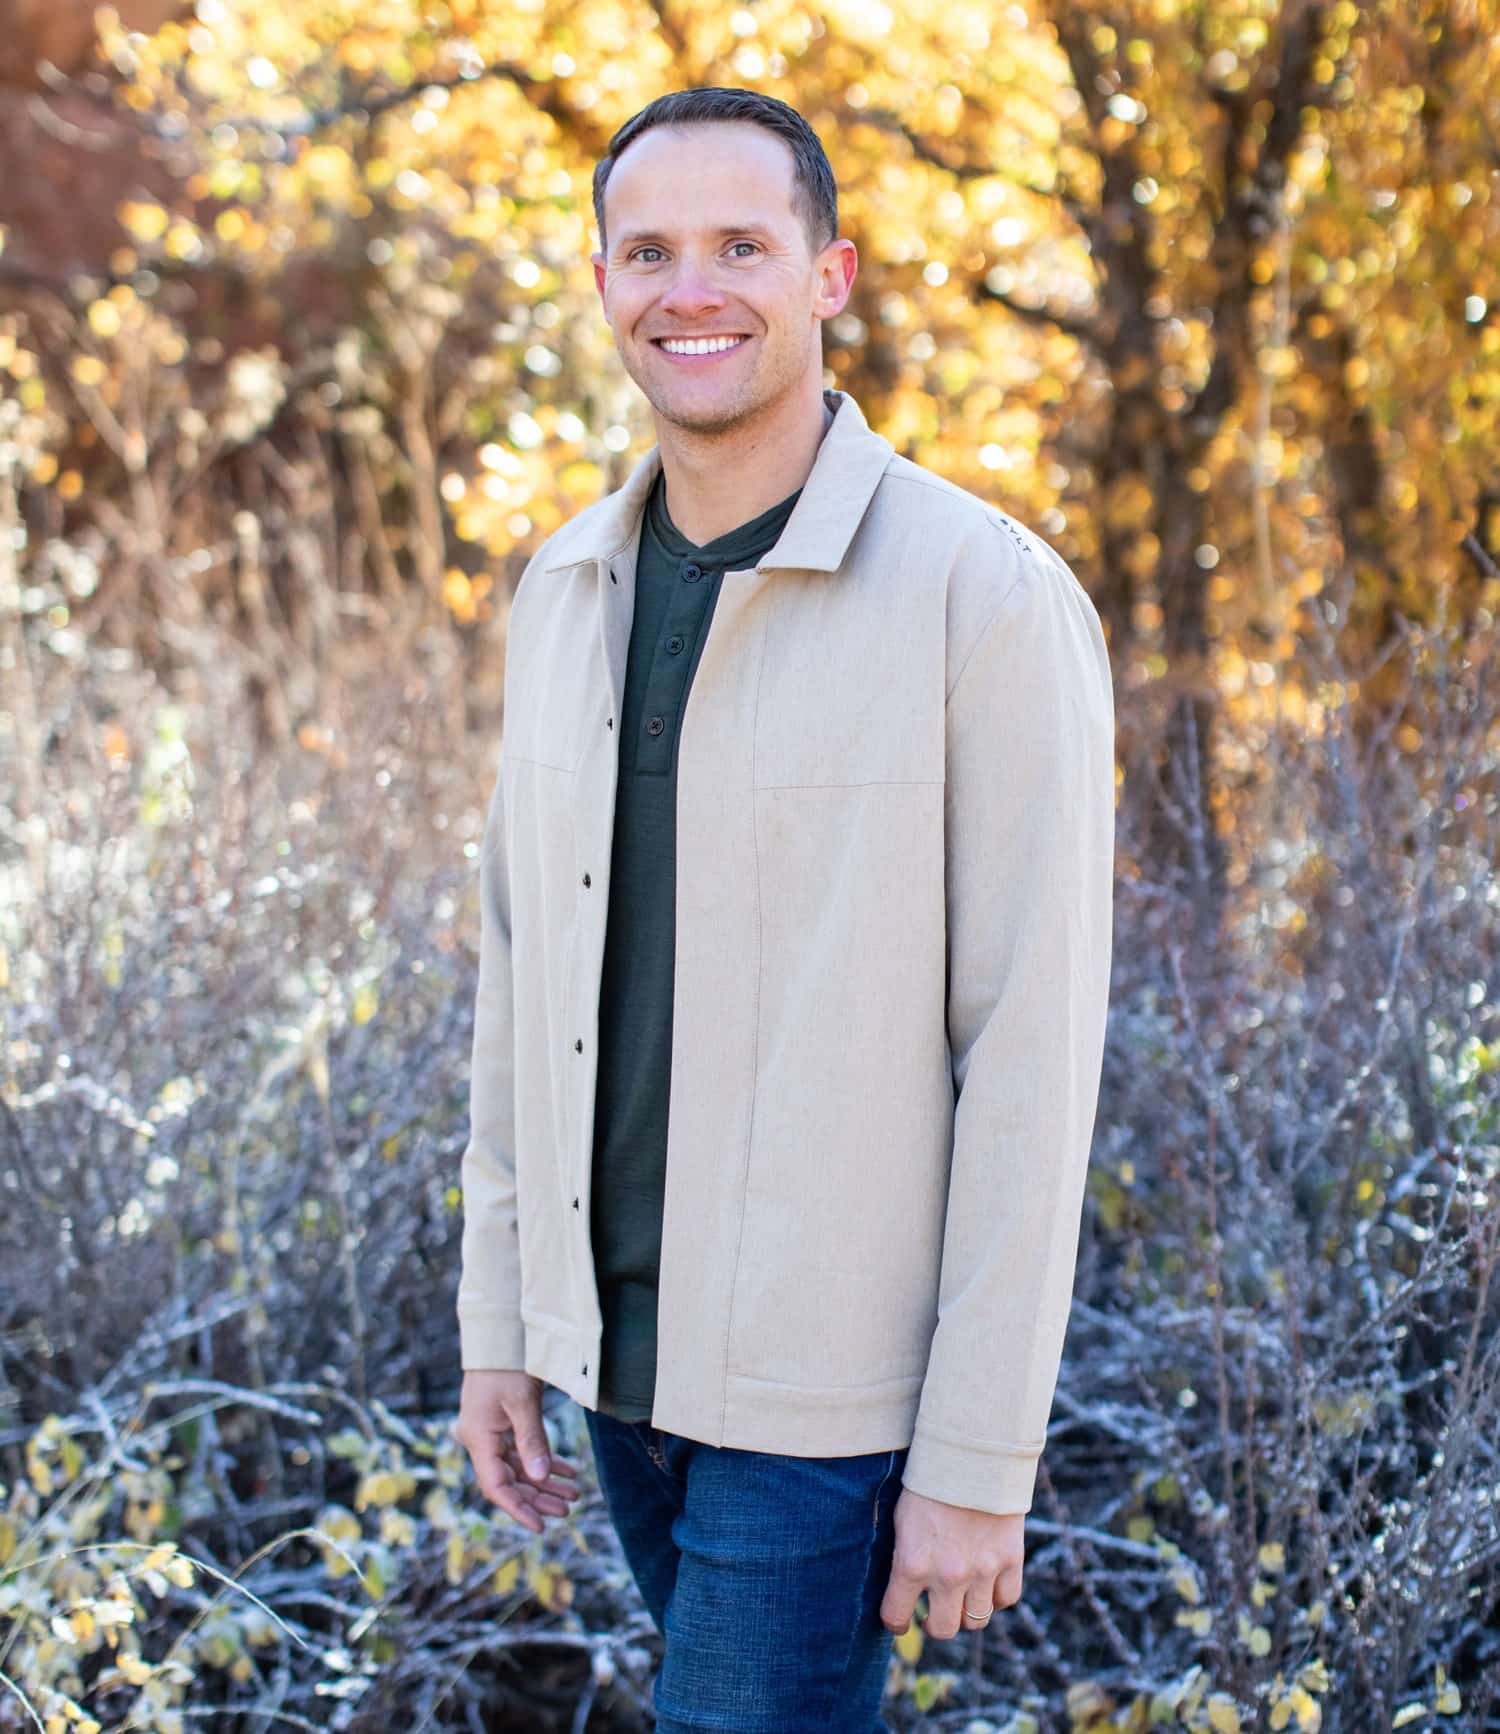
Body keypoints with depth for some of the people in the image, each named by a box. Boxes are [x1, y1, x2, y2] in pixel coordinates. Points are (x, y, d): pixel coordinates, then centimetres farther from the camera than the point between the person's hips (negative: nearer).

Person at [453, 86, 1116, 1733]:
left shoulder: (988, 601, -14)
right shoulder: (566, 593, 6)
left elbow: (1032, 1053, -15)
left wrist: (980, 1459, -15)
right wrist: (496, 1318, 11)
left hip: (828, 1391, -6)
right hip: (618, 1347, 6)